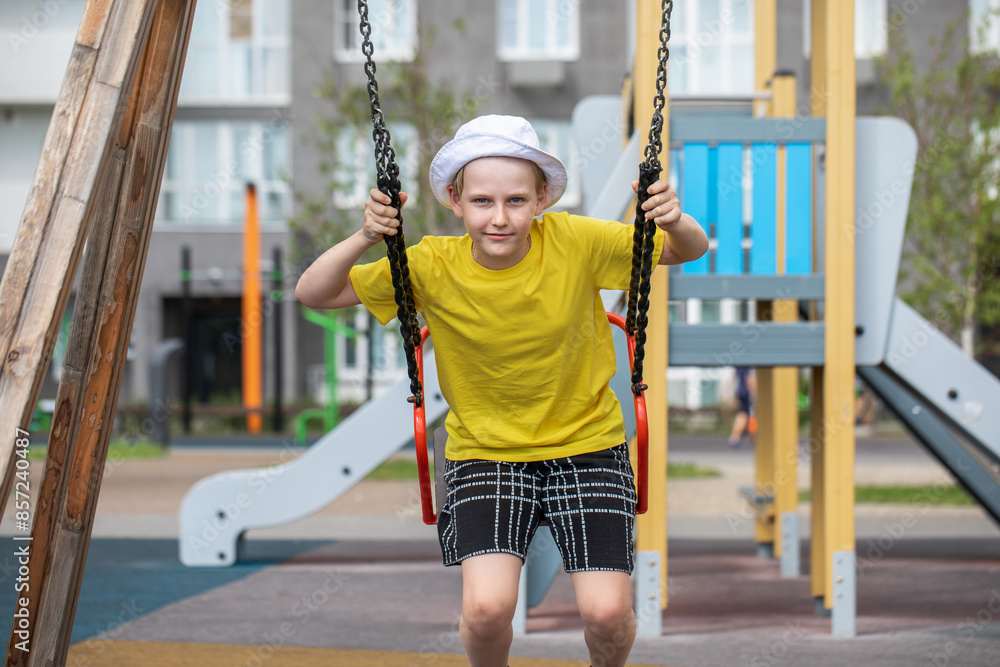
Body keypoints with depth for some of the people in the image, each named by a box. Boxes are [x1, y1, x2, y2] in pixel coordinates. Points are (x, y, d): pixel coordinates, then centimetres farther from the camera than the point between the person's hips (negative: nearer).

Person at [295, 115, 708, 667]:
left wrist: (675, 222, -26)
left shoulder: (575, 243, -13)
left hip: (585, 444, 0)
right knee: (486, 606, -23)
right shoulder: (432, 267, -12)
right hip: (483, 451, 0)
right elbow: (312, 294, -8)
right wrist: (364, 239, -26)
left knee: (606, 612, -15)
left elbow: (690, 251, -3)